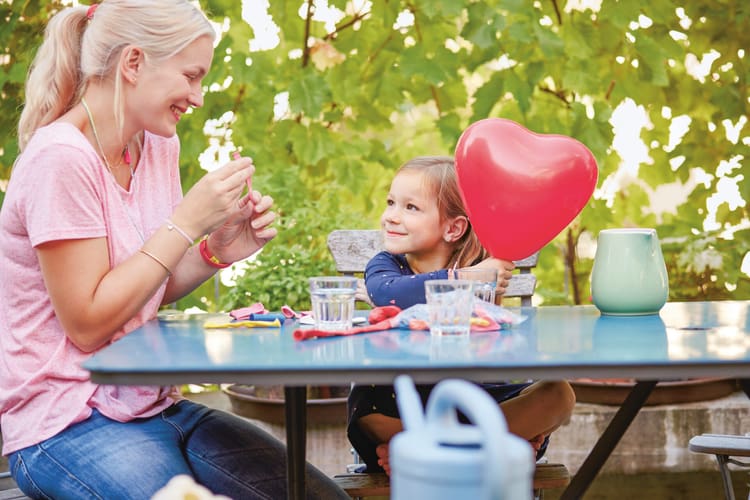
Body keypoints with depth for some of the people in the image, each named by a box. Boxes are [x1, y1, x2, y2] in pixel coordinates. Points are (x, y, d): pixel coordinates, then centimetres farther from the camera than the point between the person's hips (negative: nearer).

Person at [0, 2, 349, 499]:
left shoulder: (158, 145, 6)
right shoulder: (61, 159, -17)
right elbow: (87, 324, -18)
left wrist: (216, 251, -5)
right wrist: (187, 223, -19)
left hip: (153, 403, 7)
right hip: (67, 423, -7)